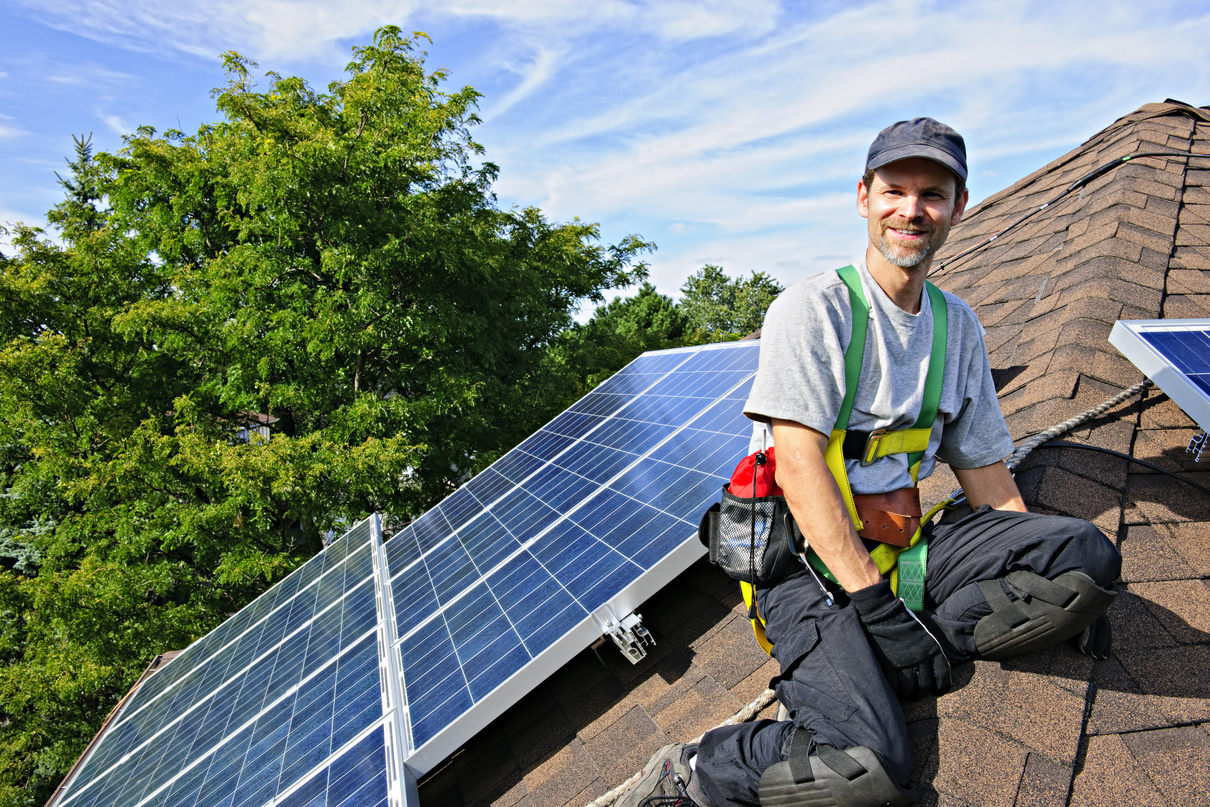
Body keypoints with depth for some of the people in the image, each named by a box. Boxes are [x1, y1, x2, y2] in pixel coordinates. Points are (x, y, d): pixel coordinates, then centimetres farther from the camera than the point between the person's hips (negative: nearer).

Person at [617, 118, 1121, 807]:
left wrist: (1060, 586, 7)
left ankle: (906, 655, -10)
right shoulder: (814, 308, -9)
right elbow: (798, 463, -18)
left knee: (1086, 550, -16)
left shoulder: (959, 325, 12)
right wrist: (874, 600, -22)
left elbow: (984, 466, 15)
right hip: (810, 556, -6)